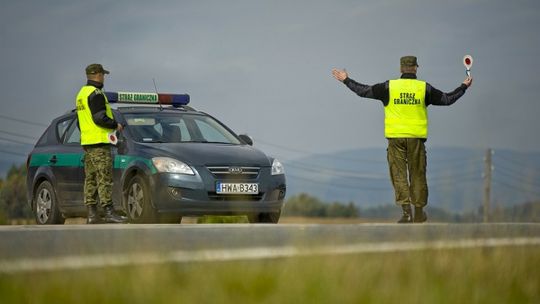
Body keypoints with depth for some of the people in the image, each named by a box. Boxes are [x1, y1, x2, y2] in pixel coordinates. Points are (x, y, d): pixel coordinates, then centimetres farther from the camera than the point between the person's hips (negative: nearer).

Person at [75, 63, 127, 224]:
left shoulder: (81, 93, 18)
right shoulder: (96, 93, -13)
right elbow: (100, 118, -22)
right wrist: (116, 125, -8)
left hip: (86, 143, 10)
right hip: (99, 144, -10)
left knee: (91, 179, 8)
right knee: (104, 178, -10)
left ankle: (92, 214, 8)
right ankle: (109, 212, -13)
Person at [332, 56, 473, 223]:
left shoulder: (389, 87, -2)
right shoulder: (424, 88, 1)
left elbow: (364, 91, 2)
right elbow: (447, 99, 7)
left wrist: (346, 80, 16)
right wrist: (464, 86, 23)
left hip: (396, 136, -1)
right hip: (417, 137, 1)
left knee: (398, 173, 4)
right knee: (417, 174, 10)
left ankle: (406, 211, -8)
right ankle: (419, 213, 16)